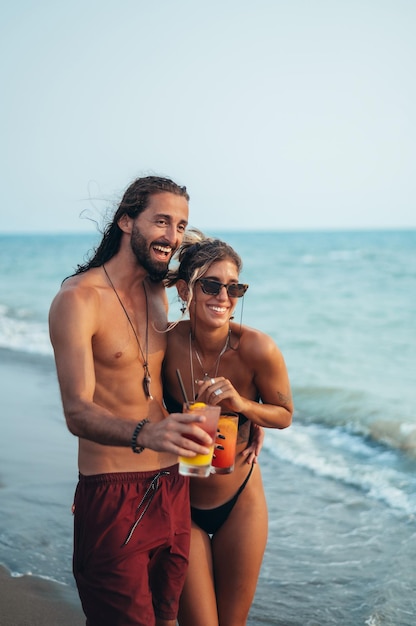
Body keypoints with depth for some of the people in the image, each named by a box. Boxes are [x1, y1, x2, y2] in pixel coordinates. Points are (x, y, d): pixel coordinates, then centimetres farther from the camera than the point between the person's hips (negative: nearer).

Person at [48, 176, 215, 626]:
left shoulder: (158, 294, 11)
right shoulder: (78, 299, -12)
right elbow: (77, 412, -22)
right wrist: (145, 434, -41)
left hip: (172, 488, 7)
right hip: (113, 495, -7)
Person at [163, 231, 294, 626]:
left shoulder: (256, 349, -20)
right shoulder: (167, 341, -18)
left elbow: (284, 415, -5)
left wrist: (241, 404, -24)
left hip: (240, 502, 1)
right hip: (180, 504, -1)